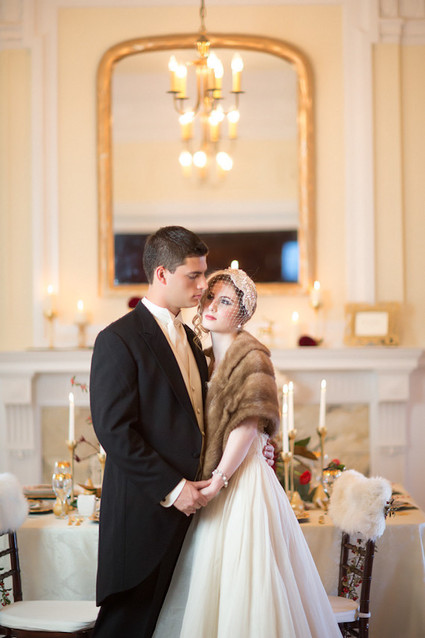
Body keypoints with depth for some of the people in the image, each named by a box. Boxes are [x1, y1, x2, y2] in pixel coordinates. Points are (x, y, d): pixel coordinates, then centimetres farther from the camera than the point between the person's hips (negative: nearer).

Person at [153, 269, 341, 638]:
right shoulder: (207, 358, 15)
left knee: (240, 587, -6)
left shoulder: (250, 354, -7)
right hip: (211, 483, 7)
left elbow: (248, 425, -14)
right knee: (213, 588, 8)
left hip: (240, 481, -7)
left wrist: (219, 480, -20)